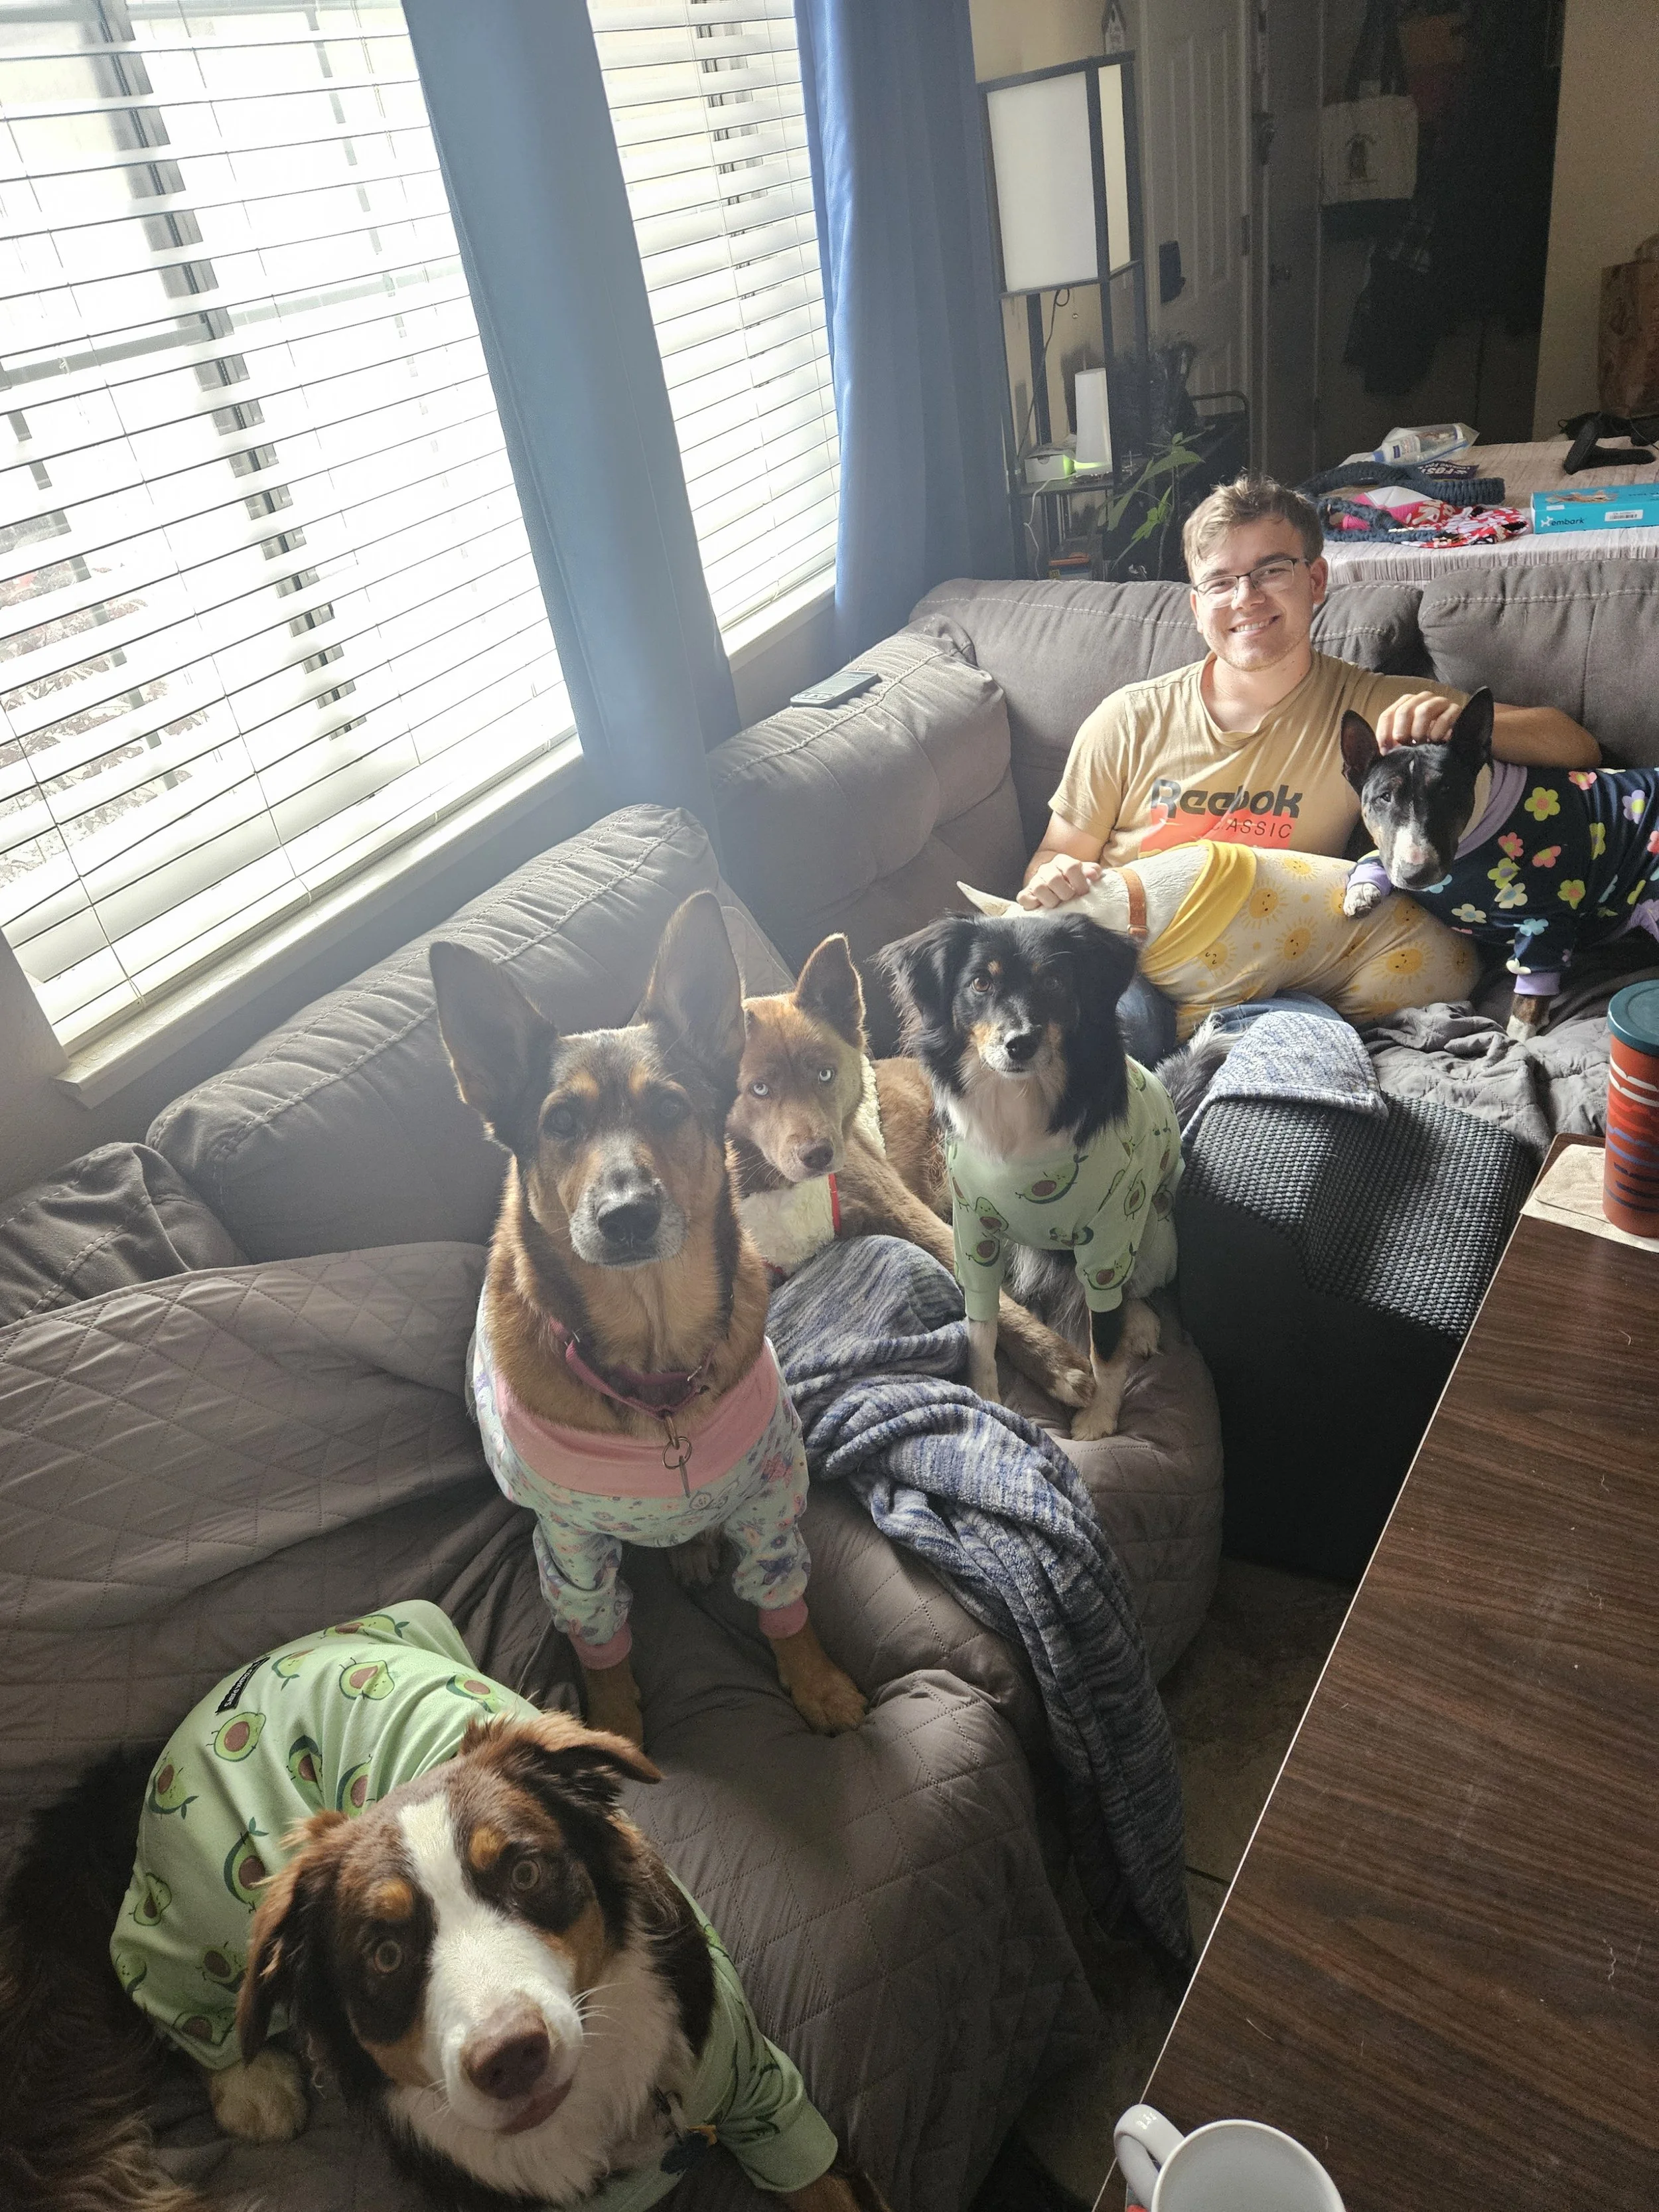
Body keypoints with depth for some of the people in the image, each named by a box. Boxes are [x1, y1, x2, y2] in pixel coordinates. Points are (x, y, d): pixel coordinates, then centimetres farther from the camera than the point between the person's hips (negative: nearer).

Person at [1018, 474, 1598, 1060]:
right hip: (1114, 970, -1)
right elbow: (1059, 854, 12)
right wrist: (1052, 879, -14)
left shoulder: (1372, 710, 1)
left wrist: (1465, 723, -22)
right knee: (1130, 1016, -36)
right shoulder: (1130, 720, 2)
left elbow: (1577, 748, 0)